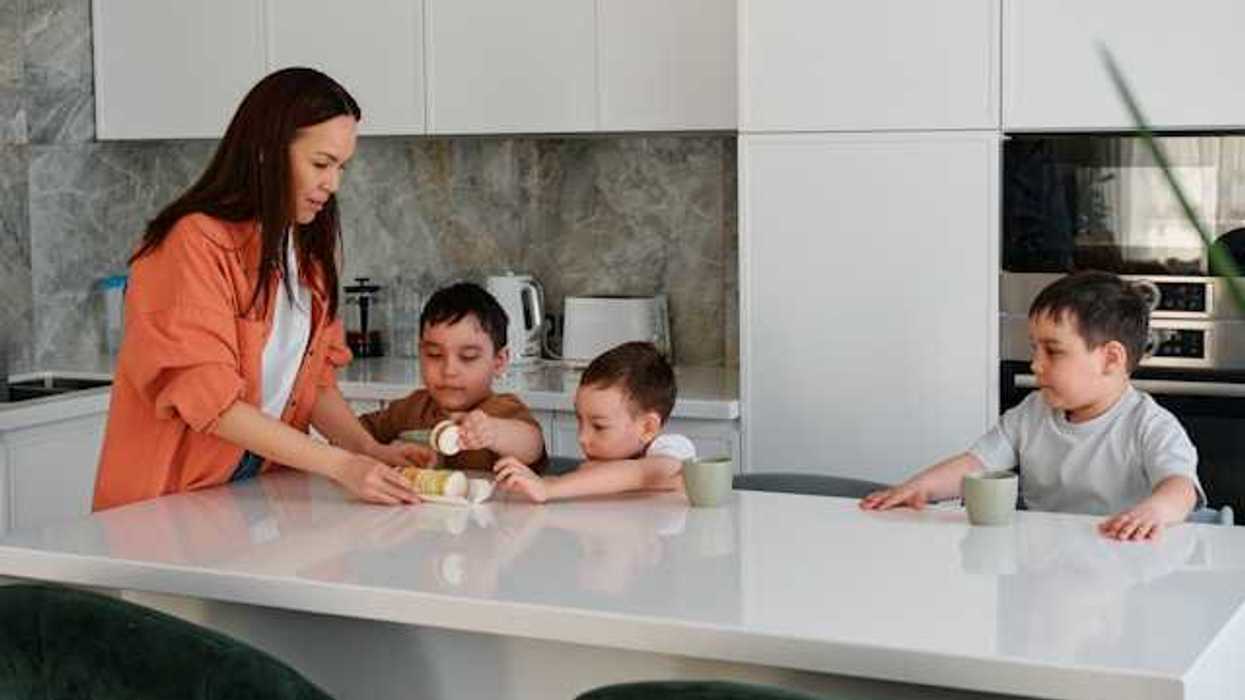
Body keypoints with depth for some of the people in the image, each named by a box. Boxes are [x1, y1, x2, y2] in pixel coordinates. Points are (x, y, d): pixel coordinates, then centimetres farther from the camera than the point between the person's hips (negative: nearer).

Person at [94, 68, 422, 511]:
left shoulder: (307, 250, 11)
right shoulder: (196, 242, -13)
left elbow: (315, 377, 11)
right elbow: (207, 399, -18)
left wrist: (369, 451, -6)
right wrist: (340, 465, -21)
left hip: (258, 492, 6)